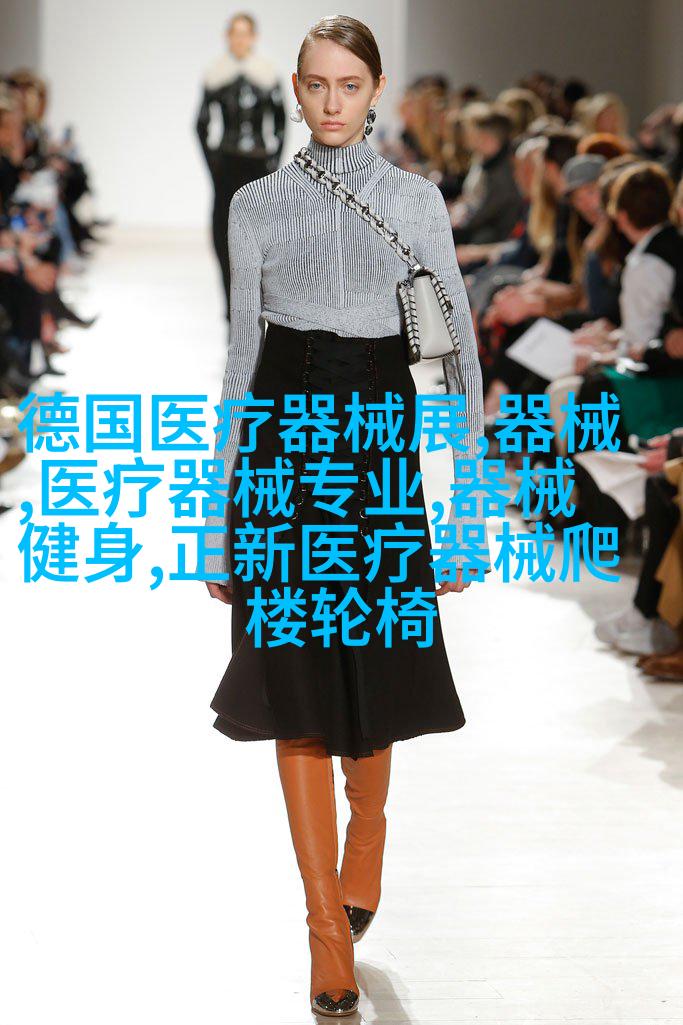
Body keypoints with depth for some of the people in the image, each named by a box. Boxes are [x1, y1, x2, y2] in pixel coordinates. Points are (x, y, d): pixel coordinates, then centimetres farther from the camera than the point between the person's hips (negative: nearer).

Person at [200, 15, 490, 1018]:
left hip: (380, 437, 0)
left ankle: (367, 825, 41)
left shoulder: (416, 200, 3)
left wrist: (467, 500, -4)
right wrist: (221, 511, 6)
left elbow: (455, 345, 2)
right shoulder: (256, 205, 6)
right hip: (281, 442, 1)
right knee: (297, 681, -2)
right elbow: (243, 353, 8)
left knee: (373, 663, 9)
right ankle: (328, 924, 3)